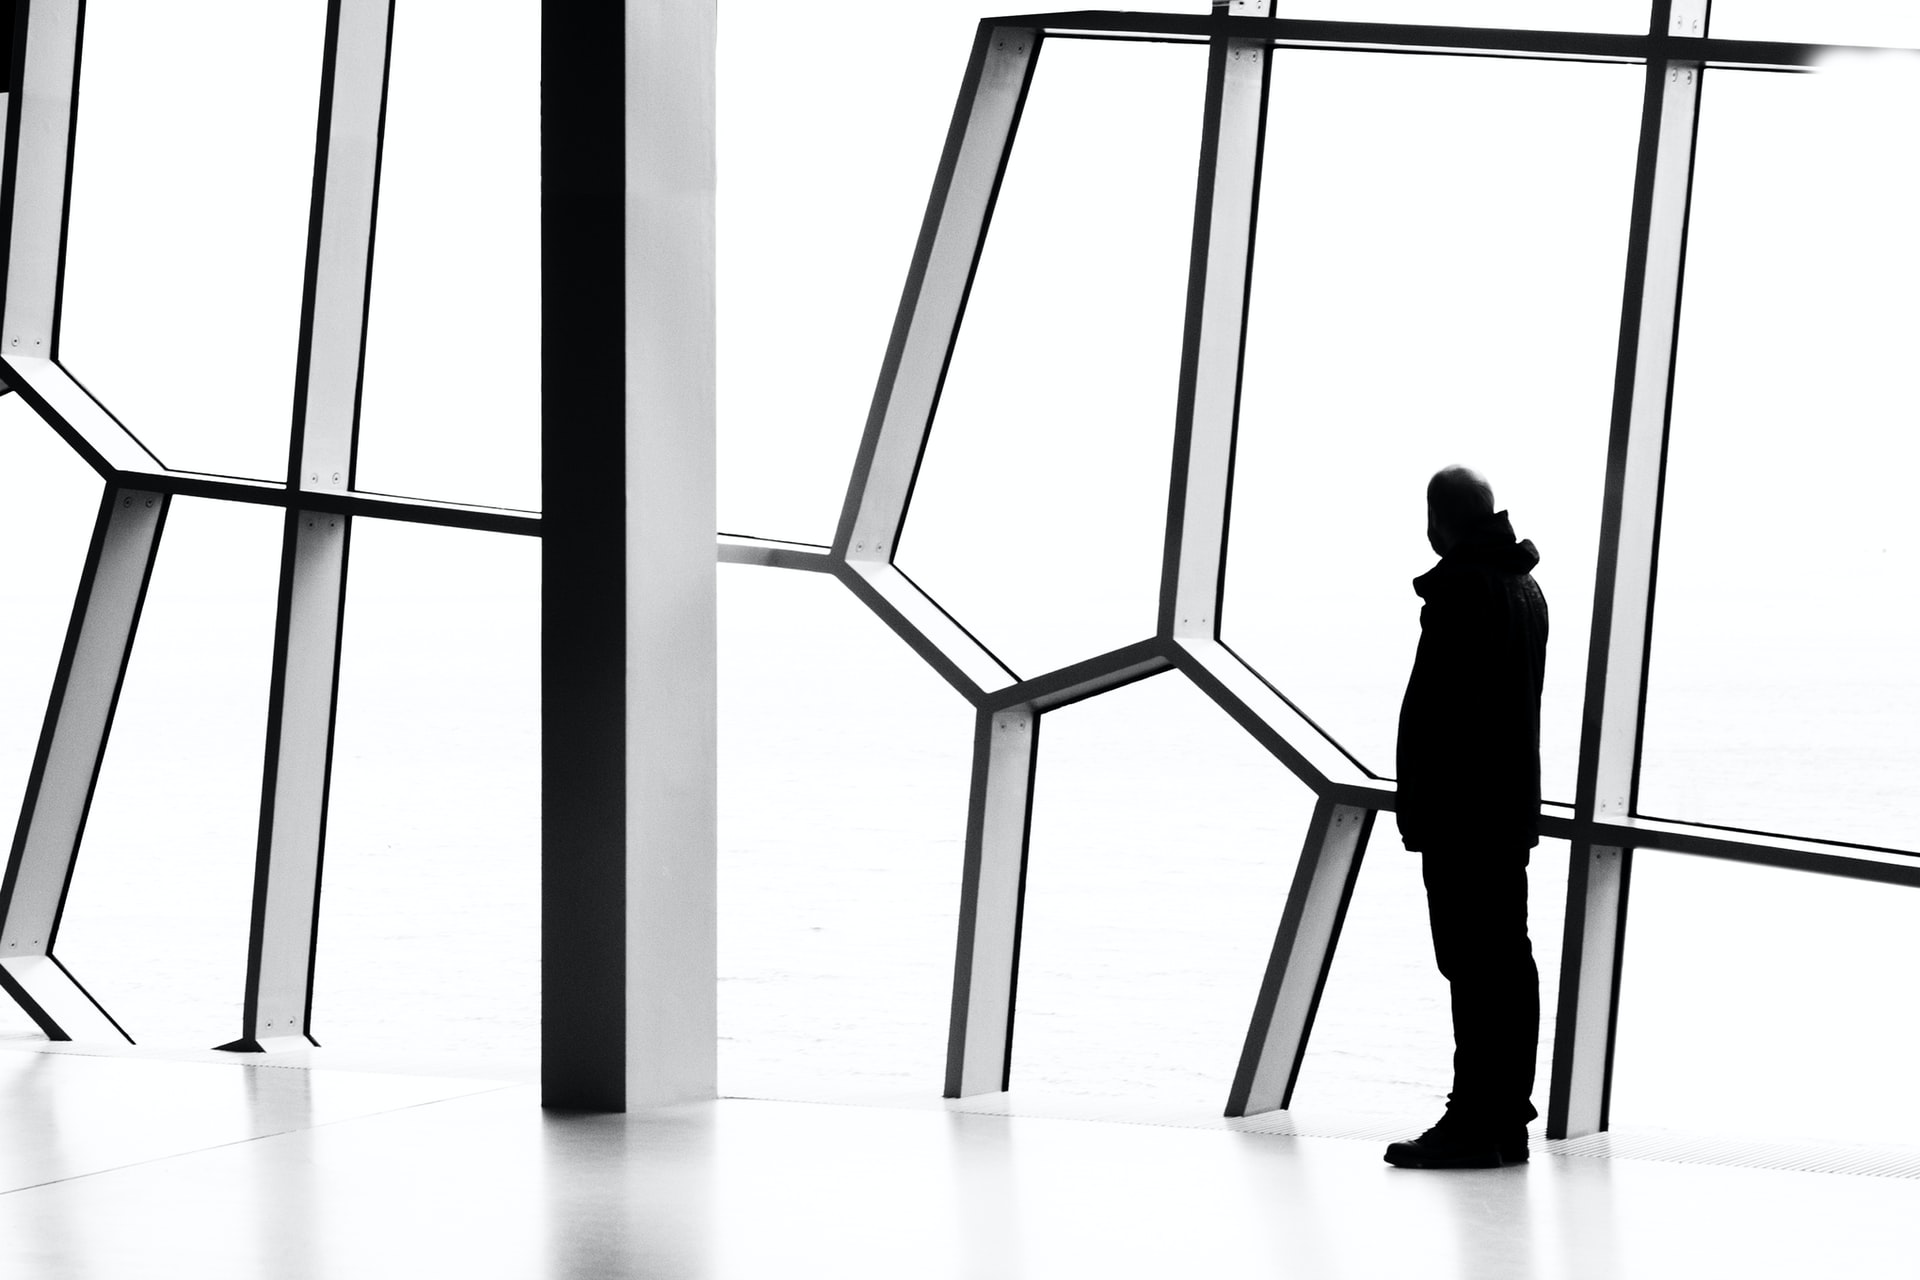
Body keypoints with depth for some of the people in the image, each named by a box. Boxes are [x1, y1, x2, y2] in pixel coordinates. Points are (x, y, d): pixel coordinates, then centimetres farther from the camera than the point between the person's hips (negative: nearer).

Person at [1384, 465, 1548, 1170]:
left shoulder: (1461, 588, -13)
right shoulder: (1526, 588, 17)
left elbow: (1435, 705, -18)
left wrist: (1417, 804, -16)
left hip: (1460, 806, -10)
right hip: (1514, 807, 10)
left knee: (1471, 961, -9)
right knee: (1508, 958, 11)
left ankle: (1475, 1121, -10)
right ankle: (1507, 1119, 16)